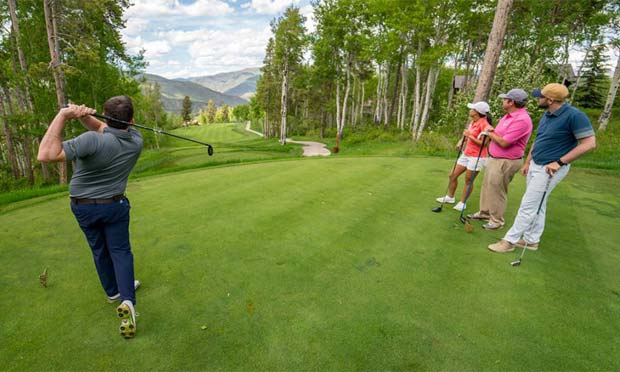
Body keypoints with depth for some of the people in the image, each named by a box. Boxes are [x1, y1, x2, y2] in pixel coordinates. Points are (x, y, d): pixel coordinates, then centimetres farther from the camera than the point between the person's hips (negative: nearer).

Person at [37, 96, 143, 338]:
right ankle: (127, 300, -10)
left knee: (99, 250, 18)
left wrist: (63, 115, -30)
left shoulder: (93, 141, -29)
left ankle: (113, 291, 36)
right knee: (120, 251, 7)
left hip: (83, 207, -1)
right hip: (115, 205, 1)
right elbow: (103, 129, -1)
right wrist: (83, 116, -20)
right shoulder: (136, 140, -14)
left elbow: (45, 155, -33)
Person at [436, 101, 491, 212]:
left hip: (477, 157, -9)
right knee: (453, 175, 13)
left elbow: (484, 143, -21)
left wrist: (470, 136, -20)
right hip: (466, 154, 9)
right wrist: (462, 140, 6)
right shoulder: (472, 122, 7)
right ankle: (450, 197, 30)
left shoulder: (483, 124, -18)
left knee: (468, 180, 3)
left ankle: (462, 203, 18)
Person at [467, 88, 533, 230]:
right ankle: (484, 212, 33)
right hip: (494, 158, 10)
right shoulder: (509, 115, 9)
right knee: (487, 187, 18)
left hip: (505, 162, -10)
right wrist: (492, 131, -4)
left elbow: (504, 142, -25)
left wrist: (490, 133, -9)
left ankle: (497, 221, 15)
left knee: (497, 191, 0)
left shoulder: (522, 120, -23)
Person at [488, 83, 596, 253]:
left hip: (549, 169, -9)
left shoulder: (575, 116, -18)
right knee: (538, 206, 15)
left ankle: (509, 241, 3)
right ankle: (531, 240, 26)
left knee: (528, 206, -5)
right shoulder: (546, 115, 8)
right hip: (535, 165, 9)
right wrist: (527, 162, 18)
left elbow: (589, 143, -19)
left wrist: (559, 162, -22)